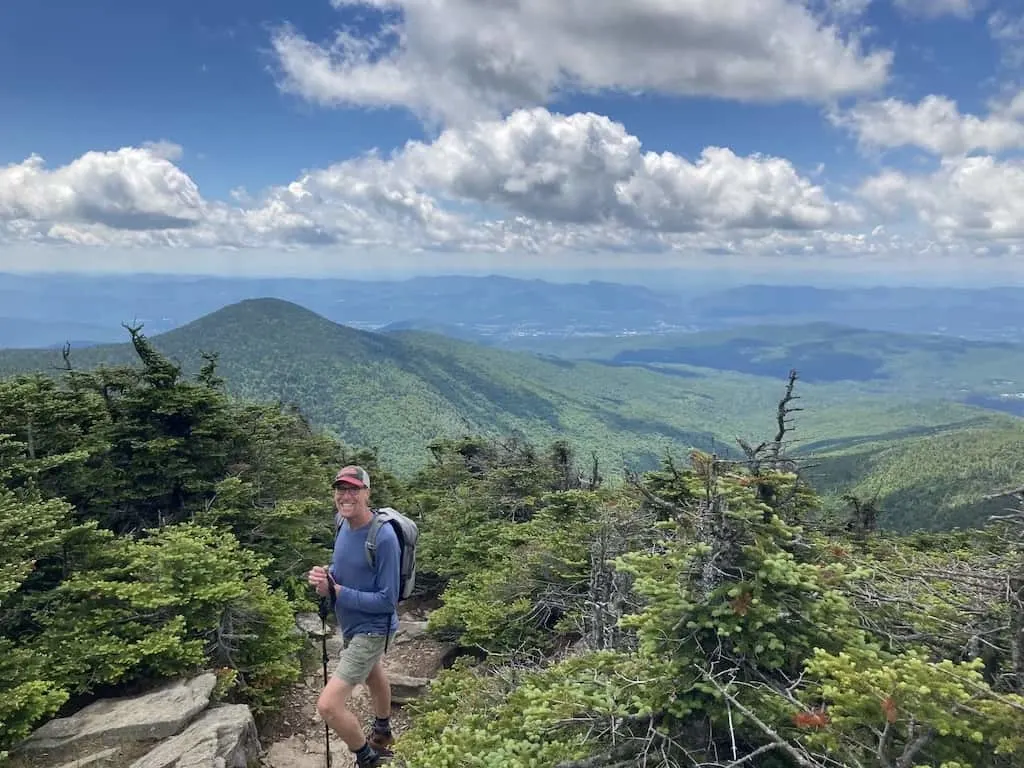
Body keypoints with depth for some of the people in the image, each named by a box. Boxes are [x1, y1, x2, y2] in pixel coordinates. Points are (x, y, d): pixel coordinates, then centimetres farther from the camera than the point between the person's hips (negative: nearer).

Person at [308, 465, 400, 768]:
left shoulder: (383, 537, -30)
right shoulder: (343, 522, -6)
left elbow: (388, 600, -26)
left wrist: (337, 592, -24)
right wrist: (325, 576, -14)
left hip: (372, 629, -8)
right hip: (352, 624, 9)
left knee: (328, 705, -13)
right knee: (373, 675, 32)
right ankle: (383, 734, 59)